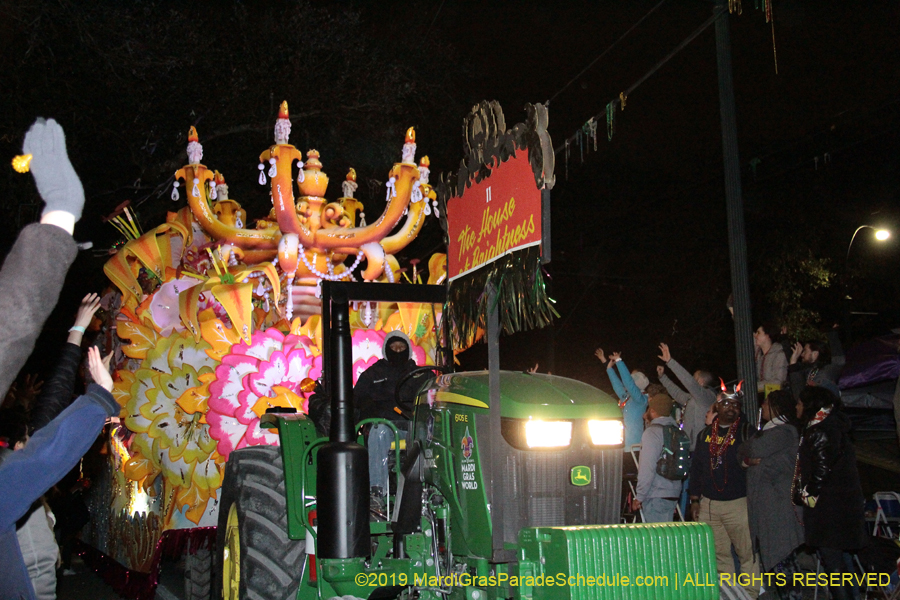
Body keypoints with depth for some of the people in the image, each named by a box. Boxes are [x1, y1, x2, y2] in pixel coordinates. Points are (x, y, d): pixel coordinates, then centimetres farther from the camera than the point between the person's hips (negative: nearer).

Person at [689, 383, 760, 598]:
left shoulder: (747, 431, -1)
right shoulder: (705, 434, 12)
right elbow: (695, 468, 16)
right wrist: (695, 499, 12)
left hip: (738, 504, -4)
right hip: (708, 505, 4)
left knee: (748, 554, -3)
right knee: (719, 554, 10)